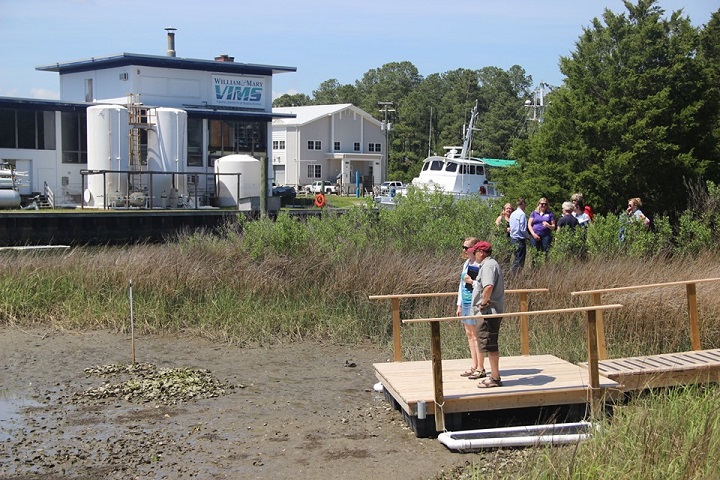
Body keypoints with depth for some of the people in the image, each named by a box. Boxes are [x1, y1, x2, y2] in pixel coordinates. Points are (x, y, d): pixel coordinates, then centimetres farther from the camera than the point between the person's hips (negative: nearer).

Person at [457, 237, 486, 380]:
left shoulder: (480, 265, -14)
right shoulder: (466, 264, 14)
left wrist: (471, 281, -20)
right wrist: (459, 305, 18)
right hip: (466, 303, 9)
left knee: (476, 335, -4)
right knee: (469, 334, 12)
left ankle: (480, 368, 3)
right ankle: (474, 366, 20)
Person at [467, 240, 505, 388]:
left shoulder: (487, 265, -16)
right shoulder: (492, 263, 18)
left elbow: (488, 286, -31)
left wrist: (483, 303, -20)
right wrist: (473, 282, 18)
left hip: (488, 311, -11)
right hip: (494, 311, 11)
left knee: (489, 345, -6)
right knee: (492, 345, 16)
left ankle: (495, 378, -2)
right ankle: (495, 375, 24)